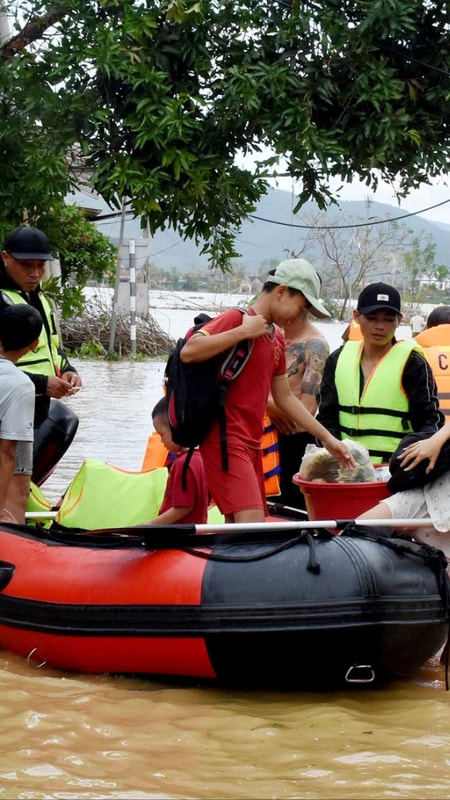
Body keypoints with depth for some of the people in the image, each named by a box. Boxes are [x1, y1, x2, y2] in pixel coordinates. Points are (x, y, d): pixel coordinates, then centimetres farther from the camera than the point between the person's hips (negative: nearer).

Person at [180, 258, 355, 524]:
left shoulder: (277, 338, 16)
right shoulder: (235, 319, -8)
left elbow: (285, 398, 22)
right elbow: (189, 351, -22)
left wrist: (327, 438, 20)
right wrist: (243, 331, -19)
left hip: (251, 443, 9)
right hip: (226, 440, -9)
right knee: (252, 522, -21)